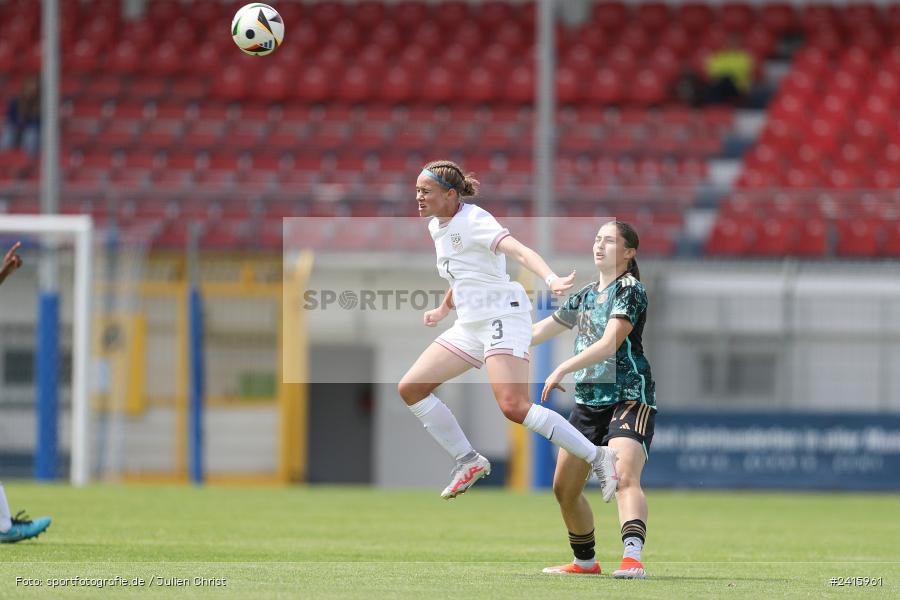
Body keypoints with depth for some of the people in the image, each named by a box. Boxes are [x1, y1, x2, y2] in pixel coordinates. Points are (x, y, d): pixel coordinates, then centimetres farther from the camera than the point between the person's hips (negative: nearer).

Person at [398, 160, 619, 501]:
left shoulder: (474, 221, -14)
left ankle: (597, 458, -16)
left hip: (503, 317, -9)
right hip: (469, 326, 9)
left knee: (513, 407, -25)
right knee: (409, 389, 3)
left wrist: (550, 279, -47)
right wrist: (444, 309, 37)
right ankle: (468, 462, 12)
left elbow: (519, 251, -30)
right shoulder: (437, 227, 13)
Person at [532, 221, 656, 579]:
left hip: (629, 398, -9)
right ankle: (585, 561, 31)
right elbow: (543, 330, 27)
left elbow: (609, 344, -22)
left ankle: (633, 559, -45)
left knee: (624, 478, -29)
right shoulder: (586, 295, 15)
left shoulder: (630, 290, -10)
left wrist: (563, 369, -29)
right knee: (564, 489, 13)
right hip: (588, 401, 9)